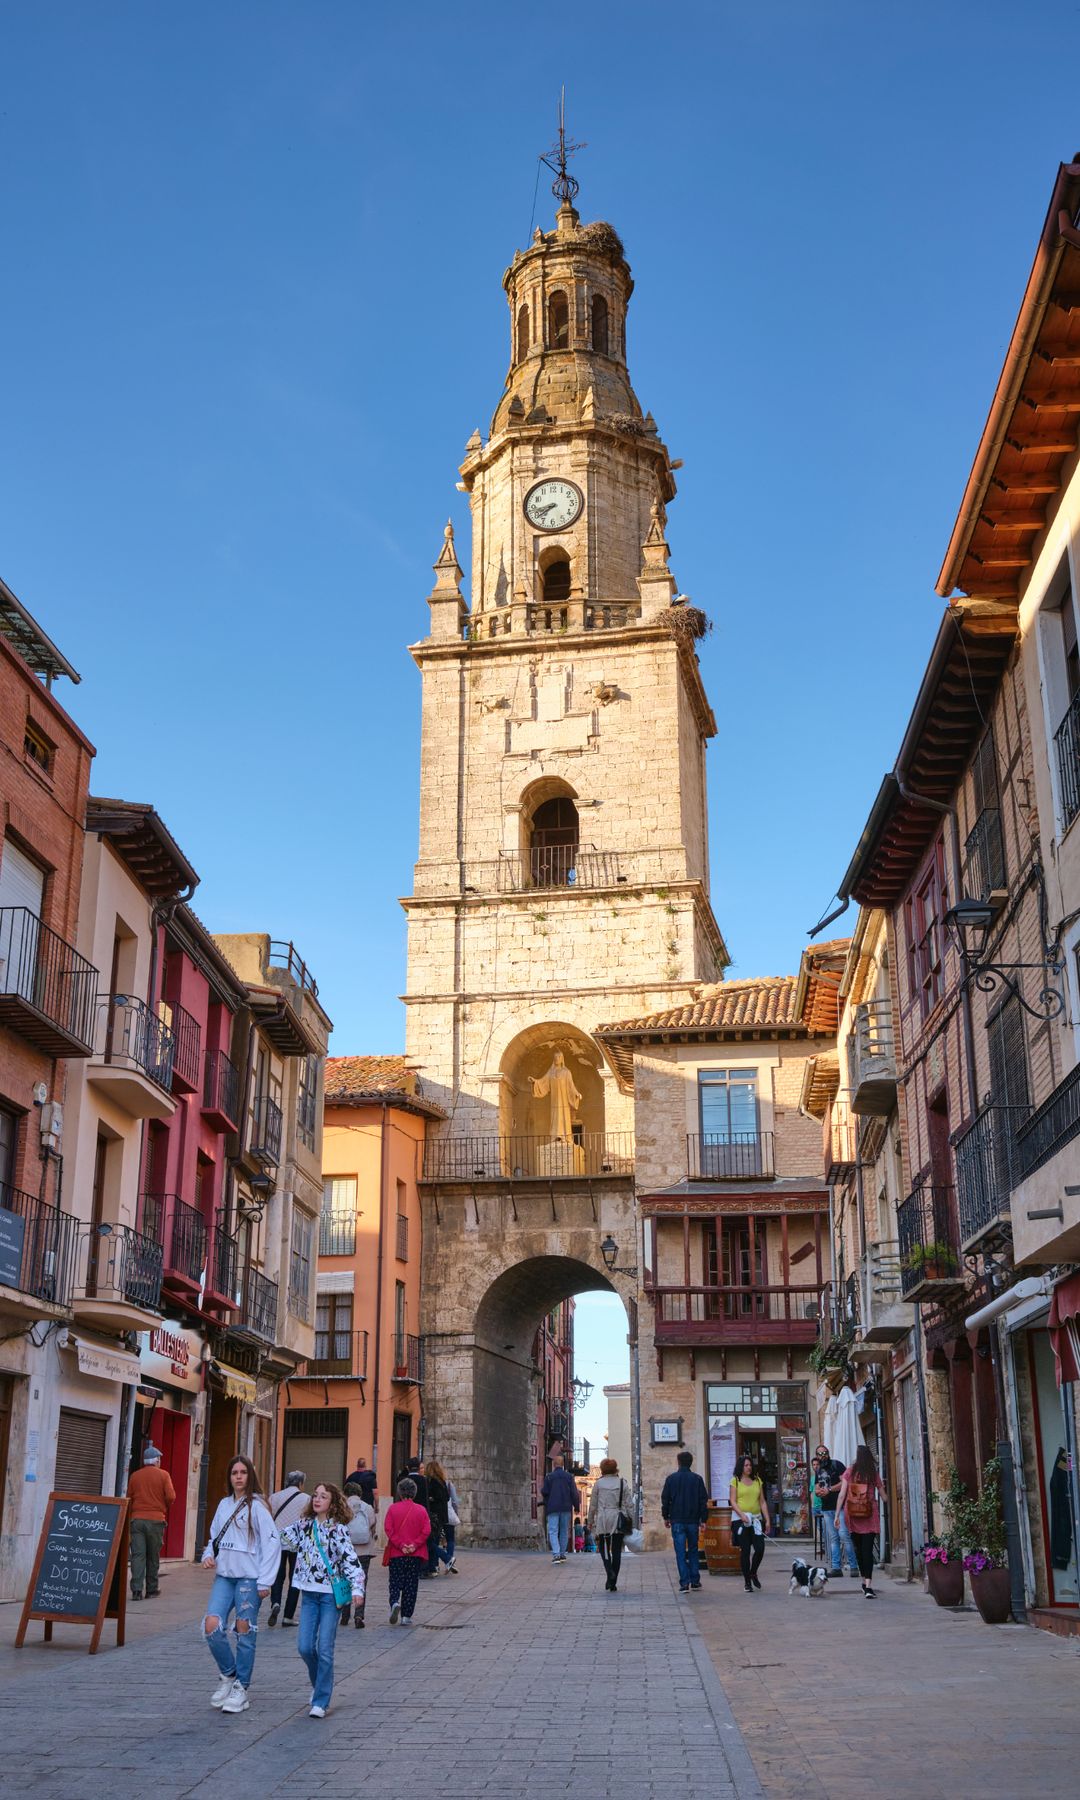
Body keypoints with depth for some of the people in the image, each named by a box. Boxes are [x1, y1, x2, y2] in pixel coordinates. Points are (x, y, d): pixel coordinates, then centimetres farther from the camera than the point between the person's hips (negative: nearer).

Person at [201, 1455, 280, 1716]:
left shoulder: (257, 1506, -6)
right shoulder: (224, 1505, 12)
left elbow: (272, 1543, -8)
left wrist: (265, 1581, -11)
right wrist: (208, 1555, 0)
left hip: (249, 1577, -5)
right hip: (224, 1576, 5)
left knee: (245, 1631, 0)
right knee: (212, 1626, -8)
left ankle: (241, 1688, 14)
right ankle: (228, 1674, 15)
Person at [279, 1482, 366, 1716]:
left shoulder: (338, 1529, -7)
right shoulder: (304, 1524, 8)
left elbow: (350, 1558, -13)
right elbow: (283, 1539, 19)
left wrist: (357, 1588, -23)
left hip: (331, 1593, -4)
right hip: (309, 1593, 4)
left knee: (325, 1649, -6)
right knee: (305, 1646, 0)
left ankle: (320, 1701, 3)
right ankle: (318, 1684, 28)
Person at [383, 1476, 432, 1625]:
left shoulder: (392, 1509, -3)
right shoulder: (421, 1510, 0)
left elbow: (388, 1529, -10)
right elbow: (426, 1531, -7)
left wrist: (400, 1545, -9)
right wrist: (415, 1545, -8)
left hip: (396, 1553, -1)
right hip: (416, 1555, 1)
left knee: (395, 1583, 9)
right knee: (411, 1585, 9)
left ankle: (395, 1603, -18)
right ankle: (406, 1616, 8)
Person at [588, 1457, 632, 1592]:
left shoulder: (598, 1483, 1)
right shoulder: (622, 1483, 2)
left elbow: (593, 1504, 4)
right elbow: (627, 1504, 1)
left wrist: (590, 1521, 14)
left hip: (603, 1520, -1)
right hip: (618, 1521, 1)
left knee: (604, 1548, 10)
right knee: (616, 1550, 7)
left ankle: (610, 1572, -16)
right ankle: (613, 1583, 8)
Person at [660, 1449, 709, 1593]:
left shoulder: (672, 1478, -2)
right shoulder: (697, 1479, 1)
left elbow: (665, 1499, 2)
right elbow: (703, 1501, 2)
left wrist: (665, 1517, 13)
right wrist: (703, 1519, 8)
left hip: (677, 1521, -2)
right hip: (693, 1521, 2)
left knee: (680, 1553, -1)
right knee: (693, 1551, 15)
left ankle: (684, 1583, -9)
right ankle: (695, 1581, 14)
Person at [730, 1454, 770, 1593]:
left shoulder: (757, 1481, 12)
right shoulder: (735, 1481, 1)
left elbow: (762, 1502, 12)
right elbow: (733, 1501, -5)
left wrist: (767, 1520, 5)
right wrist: (742, 1515, -19)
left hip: (756, 1519, 3)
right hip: (740, 1519, -3)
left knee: (760, 1548, -6)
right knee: (745, 1550, -2)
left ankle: (753, 1573, 20)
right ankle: (747, 1581, 9)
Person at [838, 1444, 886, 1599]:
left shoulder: (849, 1472, -1)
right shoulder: (874, 1474, 0)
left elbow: (842, 1494, -5)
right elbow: (883, 1496, 10)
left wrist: (837, 1514, -1)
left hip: (853, 1515, 1)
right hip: (870, 1515, -1)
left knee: (858, 1549, 17)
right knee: (868, 1550, -4)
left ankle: (865, 1582, 29)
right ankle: (868, 1586, -15)